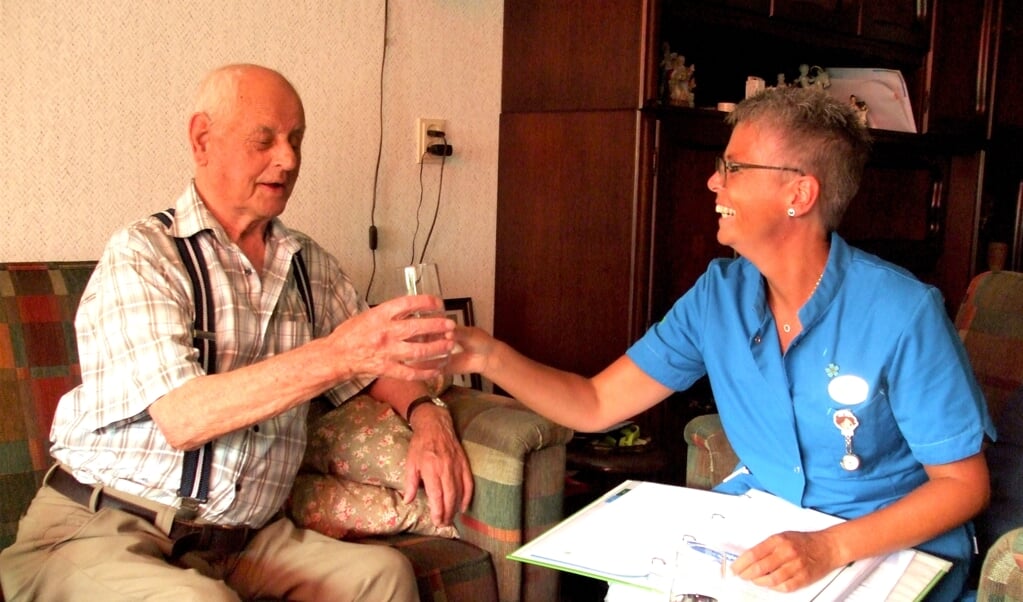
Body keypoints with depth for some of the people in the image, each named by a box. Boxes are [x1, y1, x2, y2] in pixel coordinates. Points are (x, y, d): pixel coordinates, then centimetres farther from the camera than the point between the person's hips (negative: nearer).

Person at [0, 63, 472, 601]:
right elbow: (181, 418, -19)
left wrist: (427, 415, -7)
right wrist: (337, 354, -29)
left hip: (240, 541, 5)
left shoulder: (311, 266, 10)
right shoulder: (142, 254, -7)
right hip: (102, 529, -4)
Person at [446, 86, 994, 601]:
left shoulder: (904, 314, -19)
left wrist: (830, 548, -26)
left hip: (892, 547, -4)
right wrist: (491, 357, -16)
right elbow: (596, 405, -1)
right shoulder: (718, 294, -3)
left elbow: (964, 483, -13)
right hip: (754, 526, 5)